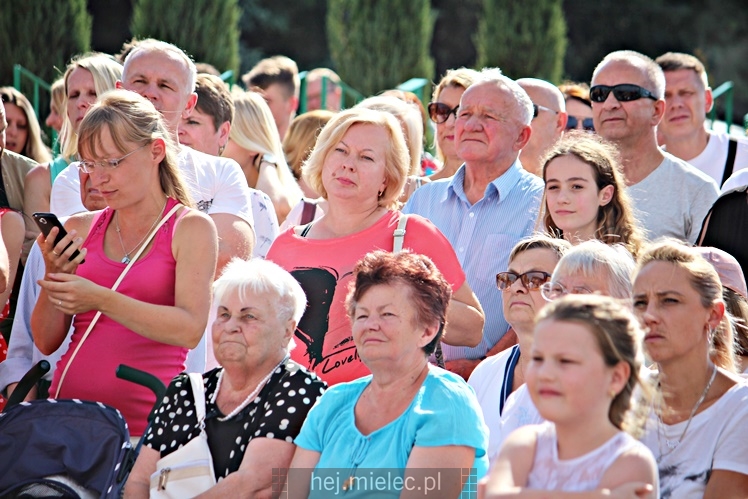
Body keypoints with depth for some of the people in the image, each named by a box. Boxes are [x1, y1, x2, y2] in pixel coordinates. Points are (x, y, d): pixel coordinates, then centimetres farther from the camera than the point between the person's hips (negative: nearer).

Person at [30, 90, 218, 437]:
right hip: (70, 415, 3)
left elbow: (190, 329, -12)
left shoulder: (191, 228, 2)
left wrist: (100, 300, -18)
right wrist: (54, 277, -5)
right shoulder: (79, 229, 12)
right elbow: (46, 341, 12)